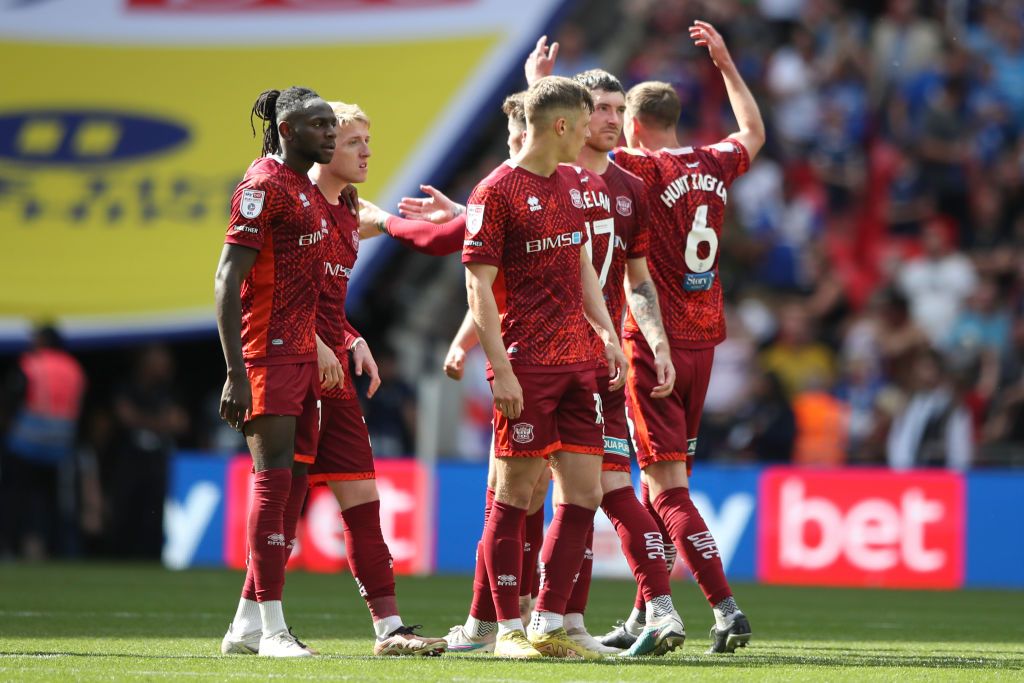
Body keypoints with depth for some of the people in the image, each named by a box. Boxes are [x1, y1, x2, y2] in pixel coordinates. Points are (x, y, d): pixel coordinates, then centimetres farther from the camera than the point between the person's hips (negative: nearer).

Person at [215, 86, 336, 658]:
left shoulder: (311, 191, 18)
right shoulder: (263, 186, -10)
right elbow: (228, 279, -16)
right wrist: (236, 372, -21)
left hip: (304, 352, 9)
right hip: (269, 353, -9)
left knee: (295, 485, 8)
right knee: (275, 479, -10)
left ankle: (246, 626, 13)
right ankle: (271, 628, -8)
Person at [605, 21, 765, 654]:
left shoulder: (644, 170, -11)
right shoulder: (712, 167, 8)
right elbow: (754, 133, 29)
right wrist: (725, 62, 36)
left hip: (654, 340, -7)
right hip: (702, 341, 7)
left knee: (668, 489, -9)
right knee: (664, 484, 13)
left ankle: (726, 606, -19)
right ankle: (644, 617, 18)